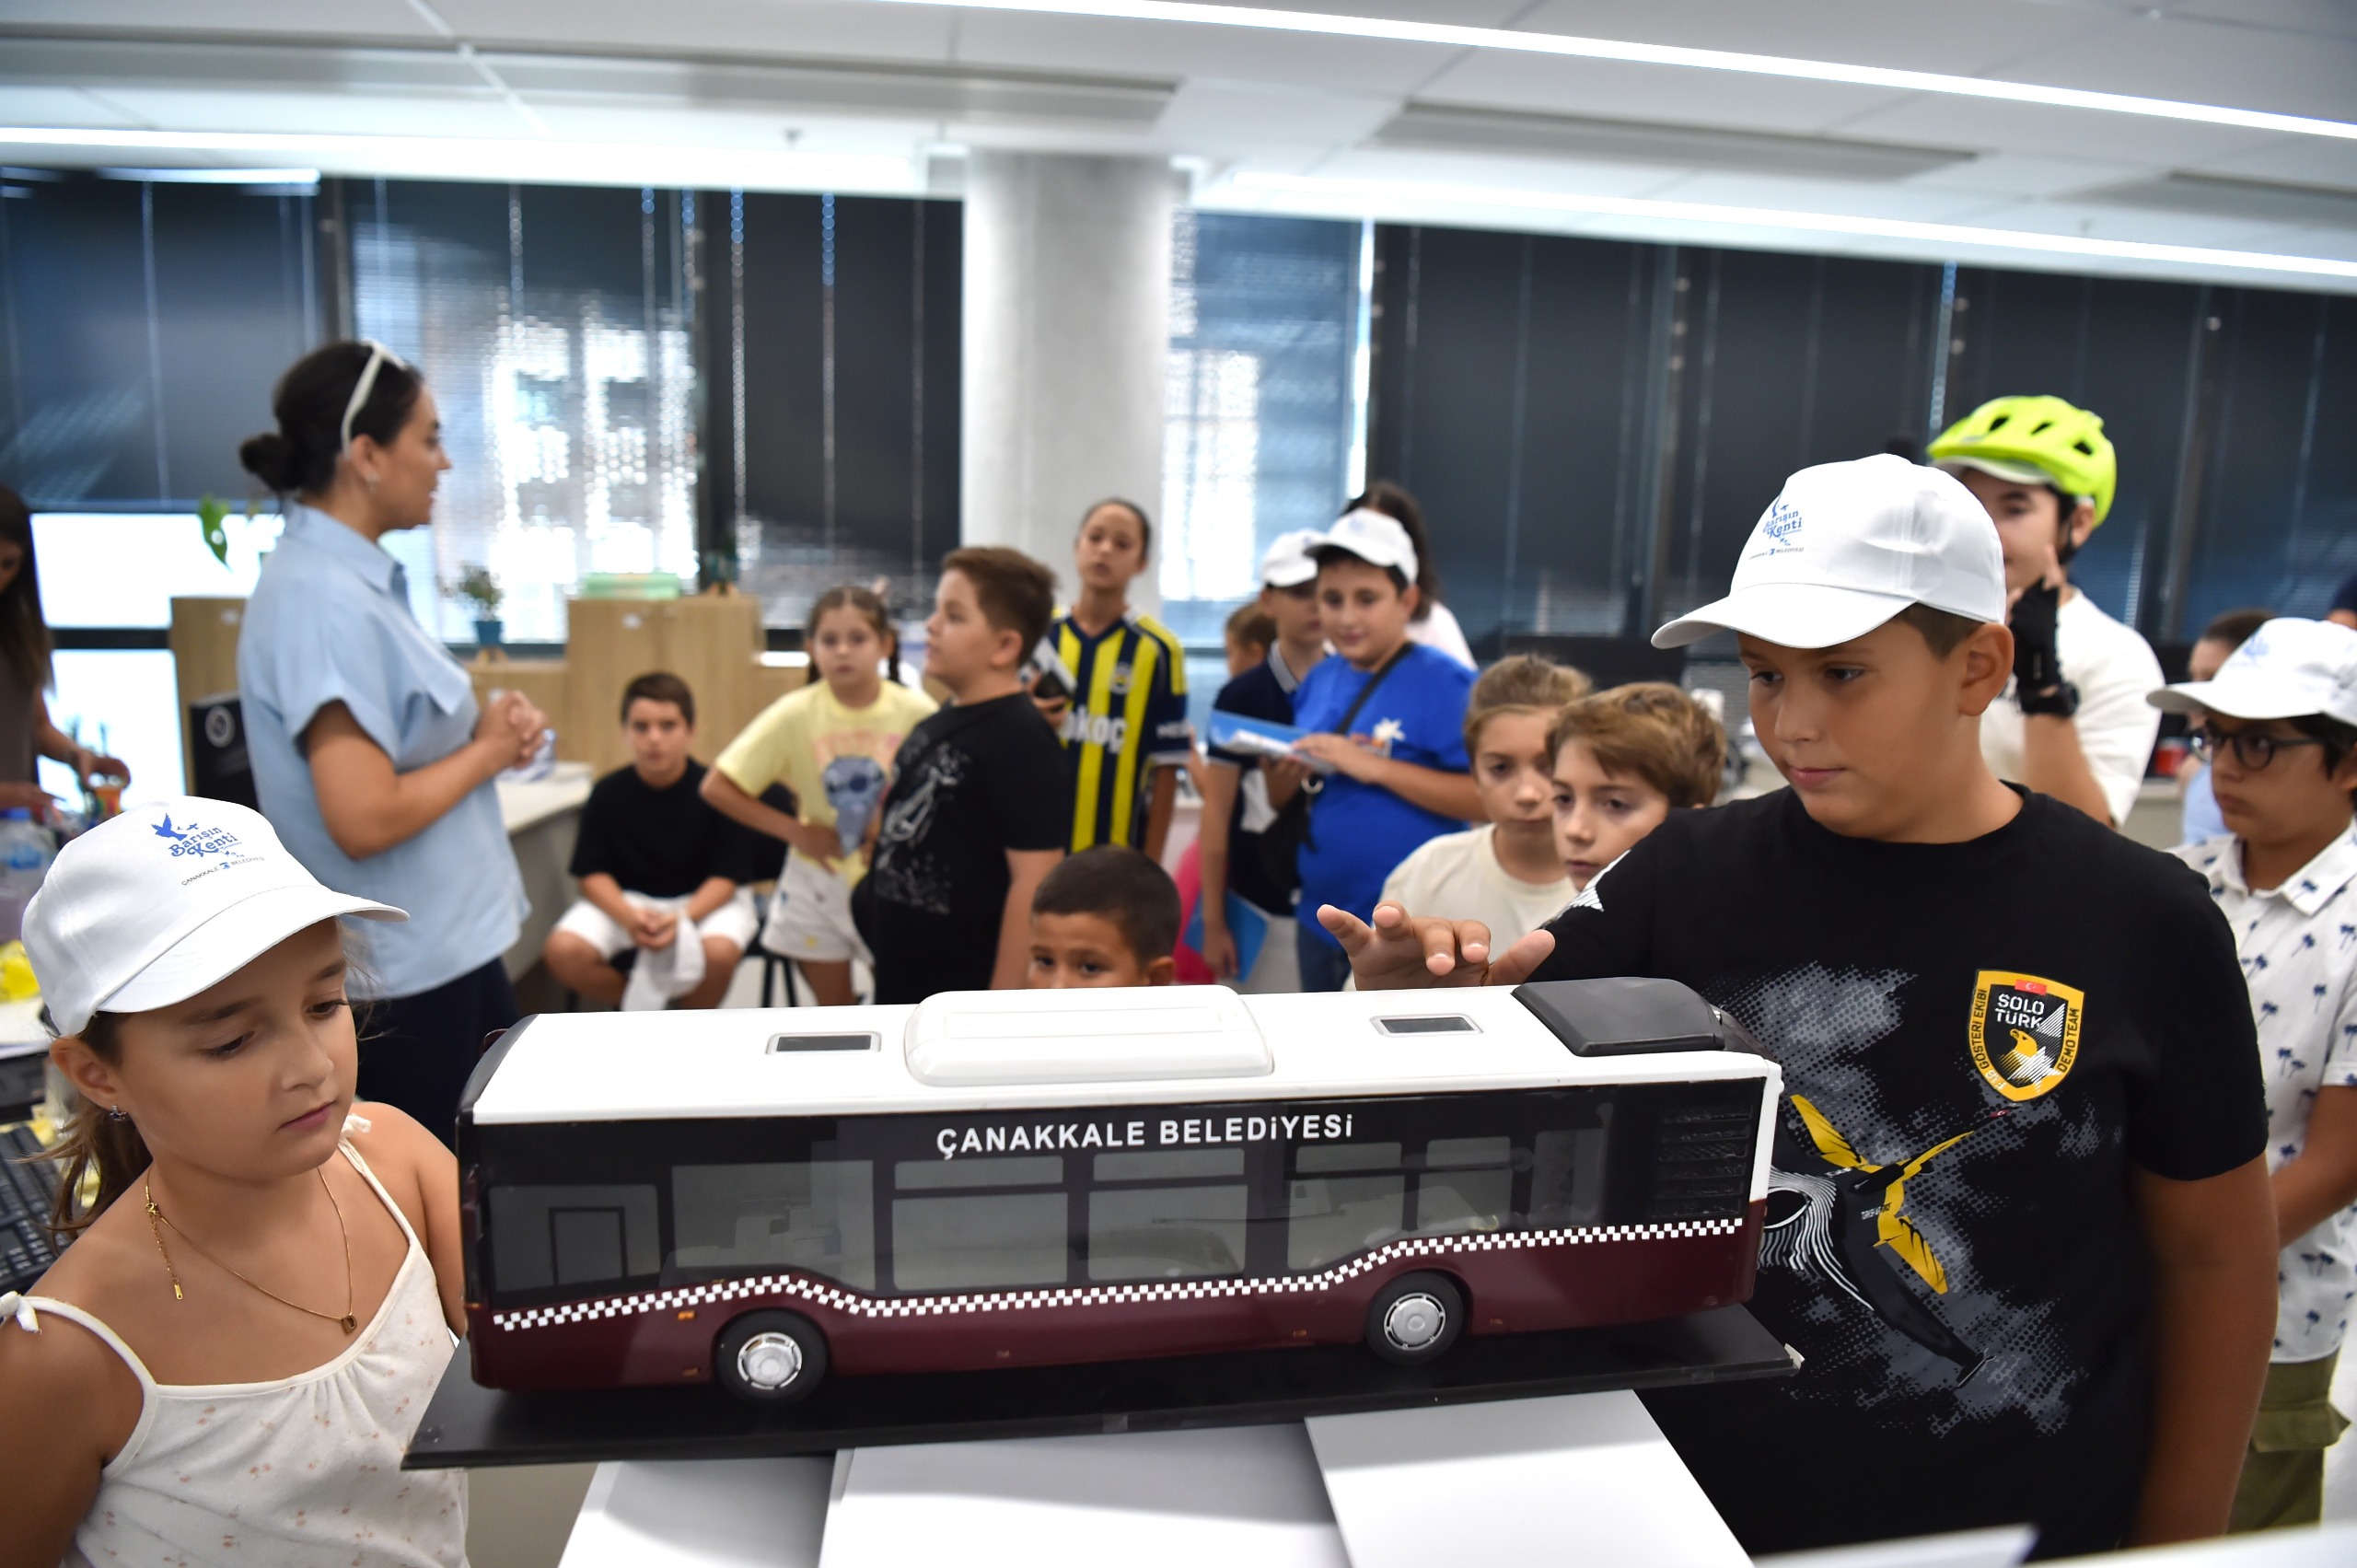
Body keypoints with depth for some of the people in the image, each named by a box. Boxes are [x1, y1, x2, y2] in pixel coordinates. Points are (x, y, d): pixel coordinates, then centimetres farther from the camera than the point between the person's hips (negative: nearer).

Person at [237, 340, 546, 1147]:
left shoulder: (352, 577, 7)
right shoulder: (325, 599, -23)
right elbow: (365, 819, -28)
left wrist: (487, 729, 0)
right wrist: (487, 751, -14)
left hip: (444, 944, 10)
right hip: (402, 968, -10)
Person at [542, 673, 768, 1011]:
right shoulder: (608, 793, -5)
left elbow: (726, 877, -11)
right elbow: (593, 874, -3)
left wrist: (681, 918, -29)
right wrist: (629, 918, -24)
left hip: (704, 898, -2)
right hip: (625, 898, 2)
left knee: (719, 953, -34)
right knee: (562, 952, -23)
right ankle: (641, 1010, 5)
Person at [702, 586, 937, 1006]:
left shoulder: (915, 712, -14)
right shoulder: (795, 714, -12)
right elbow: (717, 787, -8)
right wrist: (795, 830, -11)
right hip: (819, 881, 1)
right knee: (834, 1010, 15)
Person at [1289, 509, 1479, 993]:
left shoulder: (1445, 683, -12)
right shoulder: (1318, 682, 7)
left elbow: (1486, 798, -21)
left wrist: (1373, 767, -24)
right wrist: (1291, 774, -8)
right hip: (1319, 917, 7)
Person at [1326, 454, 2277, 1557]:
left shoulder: (2141, 921, -10)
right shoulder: (1690, 877, -9)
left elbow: (2214, 1258, -1)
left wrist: (2176, 1538, 3)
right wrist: (1414, 1000, -29)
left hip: (2011, 1532, 0)